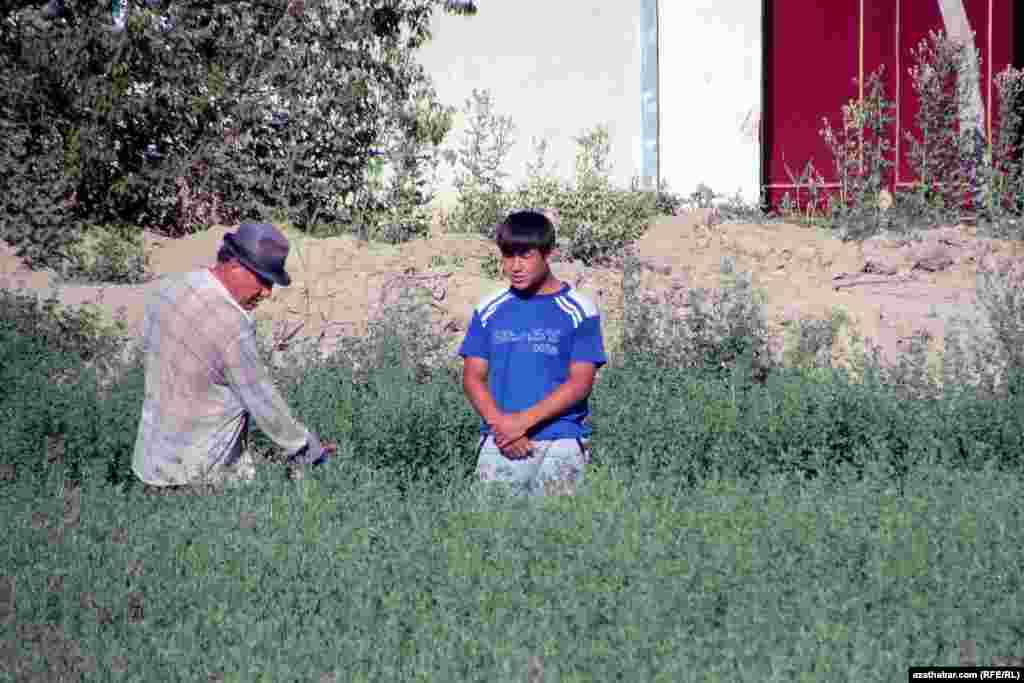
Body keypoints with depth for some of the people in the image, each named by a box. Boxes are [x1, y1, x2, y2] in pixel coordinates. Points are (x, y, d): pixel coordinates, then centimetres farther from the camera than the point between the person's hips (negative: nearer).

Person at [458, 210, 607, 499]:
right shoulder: (489, 310, 10)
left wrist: (524, 420, -13)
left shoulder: (578, 310, 0)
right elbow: (473, 376, 8)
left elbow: (580, 382, -5)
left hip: (560, 443, -3)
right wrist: (500, 423, -9)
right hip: (498, 443, 3)